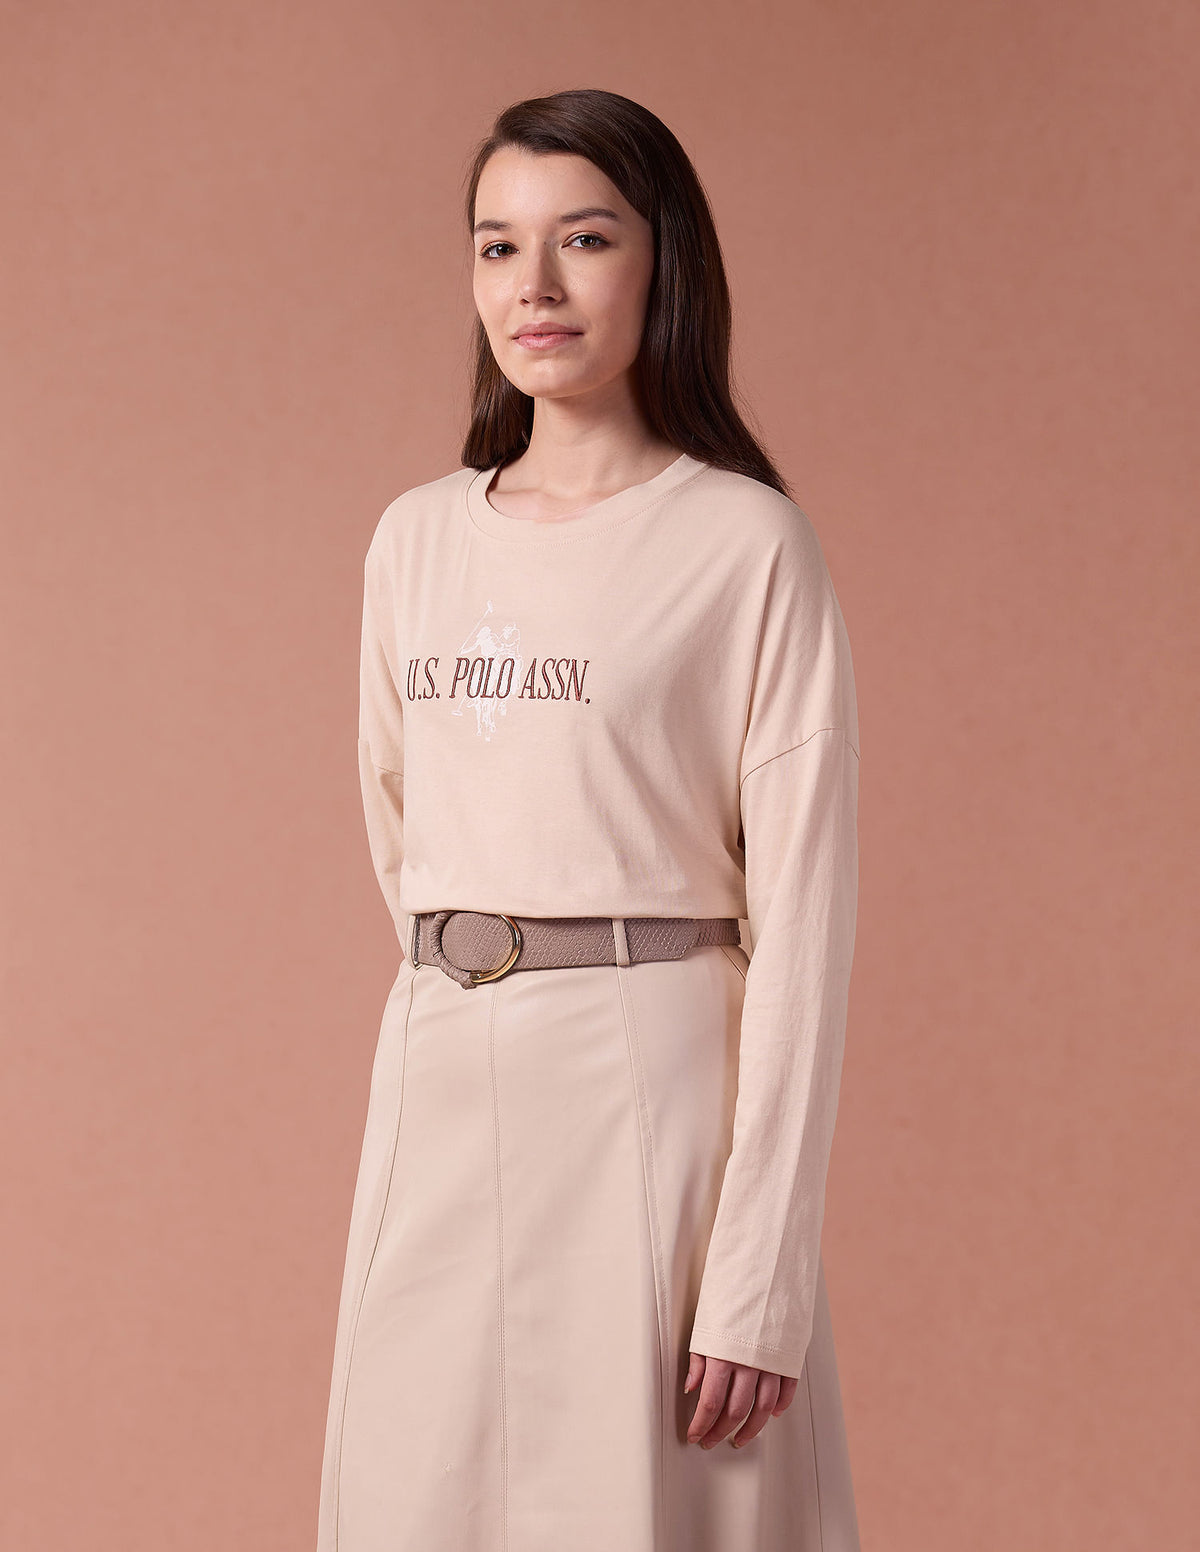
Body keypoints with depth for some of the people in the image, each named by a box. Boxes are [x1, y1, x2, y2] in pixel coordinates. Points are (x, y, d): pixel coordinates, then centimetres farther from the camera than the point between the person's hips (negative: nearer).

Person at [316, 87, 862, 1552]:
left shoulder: (748, 544, -6)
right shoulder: (415, 539, 9)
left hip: (649, 1085, -5)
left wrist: (761, 1280, -15)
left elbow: (802, 918, -10)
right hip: (439, 1094, 5)